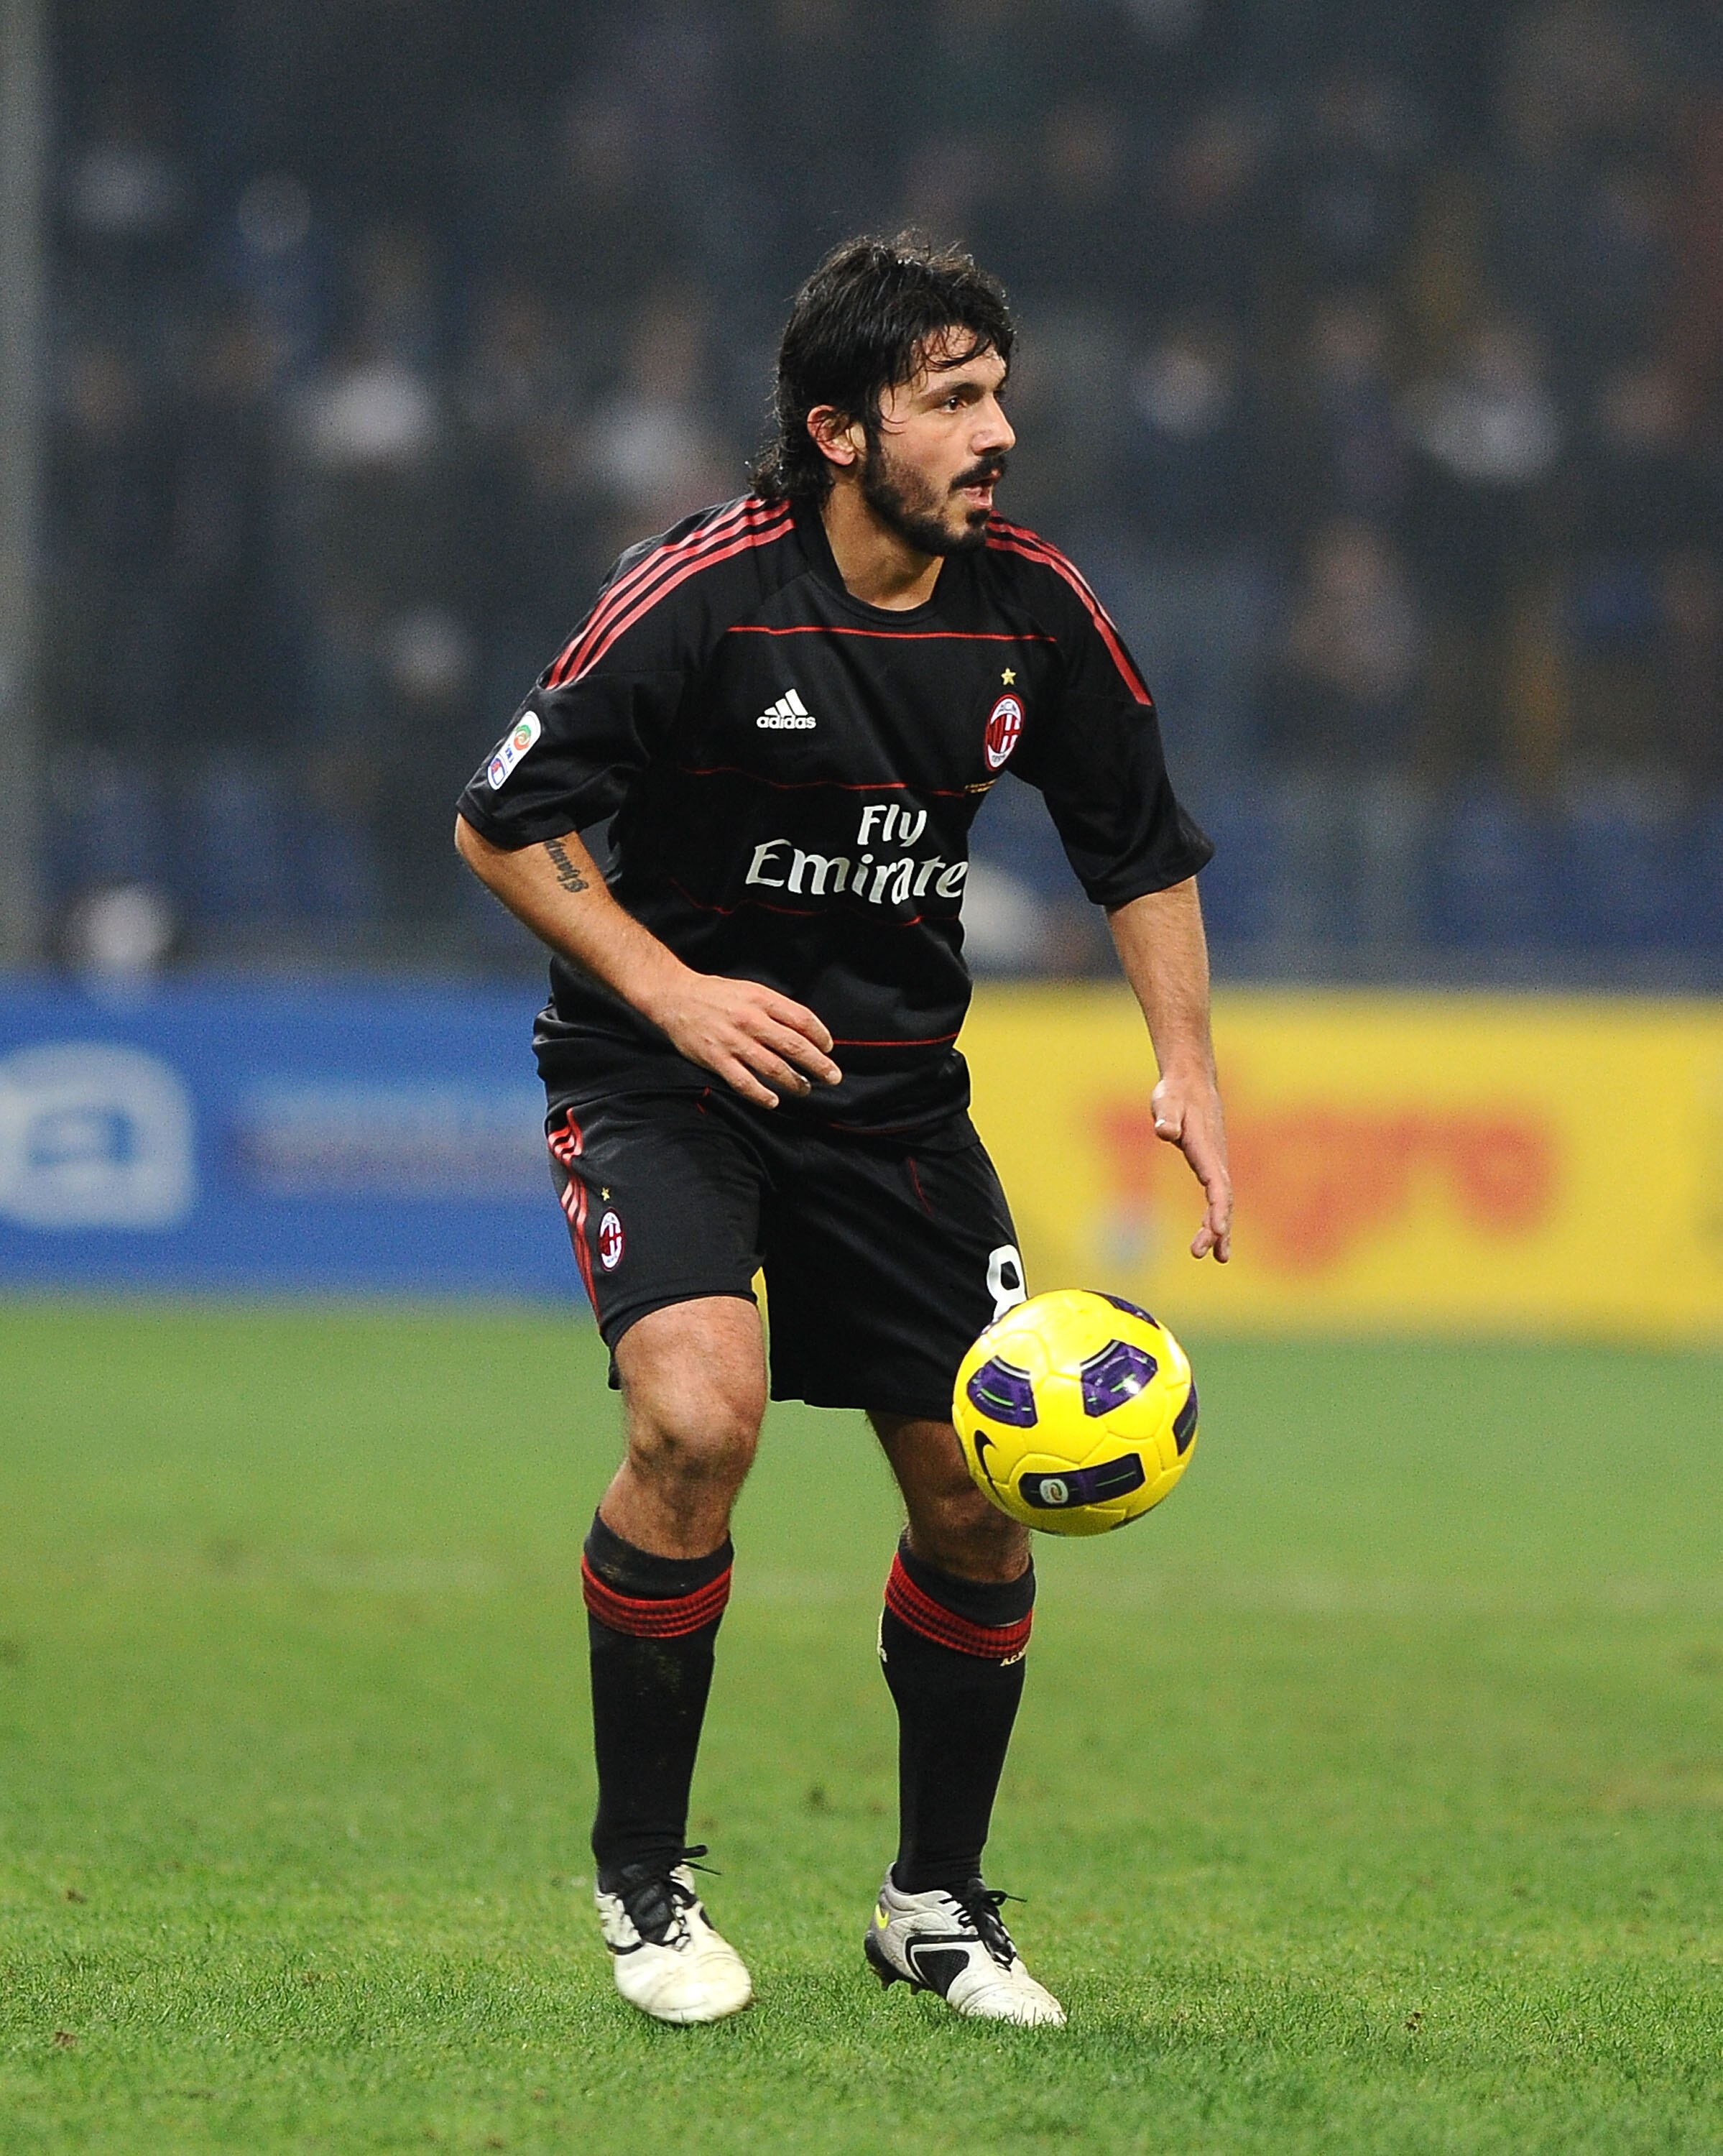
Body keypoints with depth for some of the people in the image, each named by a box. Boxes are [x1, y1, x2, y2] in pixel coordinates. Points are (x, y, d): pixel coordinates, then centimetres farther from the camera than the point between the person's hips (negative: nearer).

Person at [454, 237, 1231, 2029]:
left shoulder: (1031, 608, -4)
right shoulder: (704, 594, -18)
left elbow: (1142, 851, 11)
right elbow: (501, 824, -11)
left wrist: (1186, 1062, -2)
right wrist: (677, 994, -21)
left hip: (894, 1086, 5)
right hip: (662, 1076, -5)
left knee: (987, 1501, 2)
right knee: (699, 1416, -28)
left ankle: (936, 1901, 24)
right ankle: (642, 1877, -8)